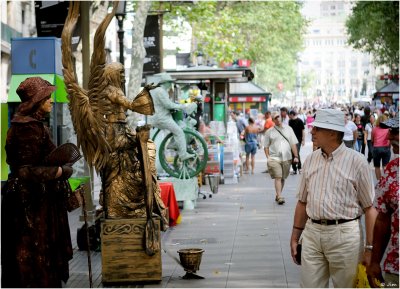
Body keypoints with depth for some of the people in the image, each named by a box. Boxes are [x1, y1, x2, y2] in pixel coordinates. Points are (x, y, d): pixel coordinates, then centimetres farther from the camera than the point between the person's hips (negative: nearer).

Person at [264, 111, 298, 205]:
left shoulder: (288, 129, 9)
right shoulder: (269, 132, 5)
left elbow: (293, 144, 8)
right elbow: (266, 146, 6)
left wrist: (296, 156, 2)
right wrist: (268, 157, -5)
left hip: (286, 158, 2)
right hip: (274, 158, -2)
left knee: (283, 178, 9)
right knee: (277, 177, -13)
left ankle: (277, 196, 22)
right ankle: (279, 197, -18)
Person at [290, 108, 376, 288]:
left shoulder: (356, 161, -6)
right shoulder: (310, 160, 9)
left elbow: (370, 208, -7)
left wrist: (371, 248, -11)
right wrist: (295, 236, 14)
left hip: (345, 234, -4)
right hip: (312, 233, 4)